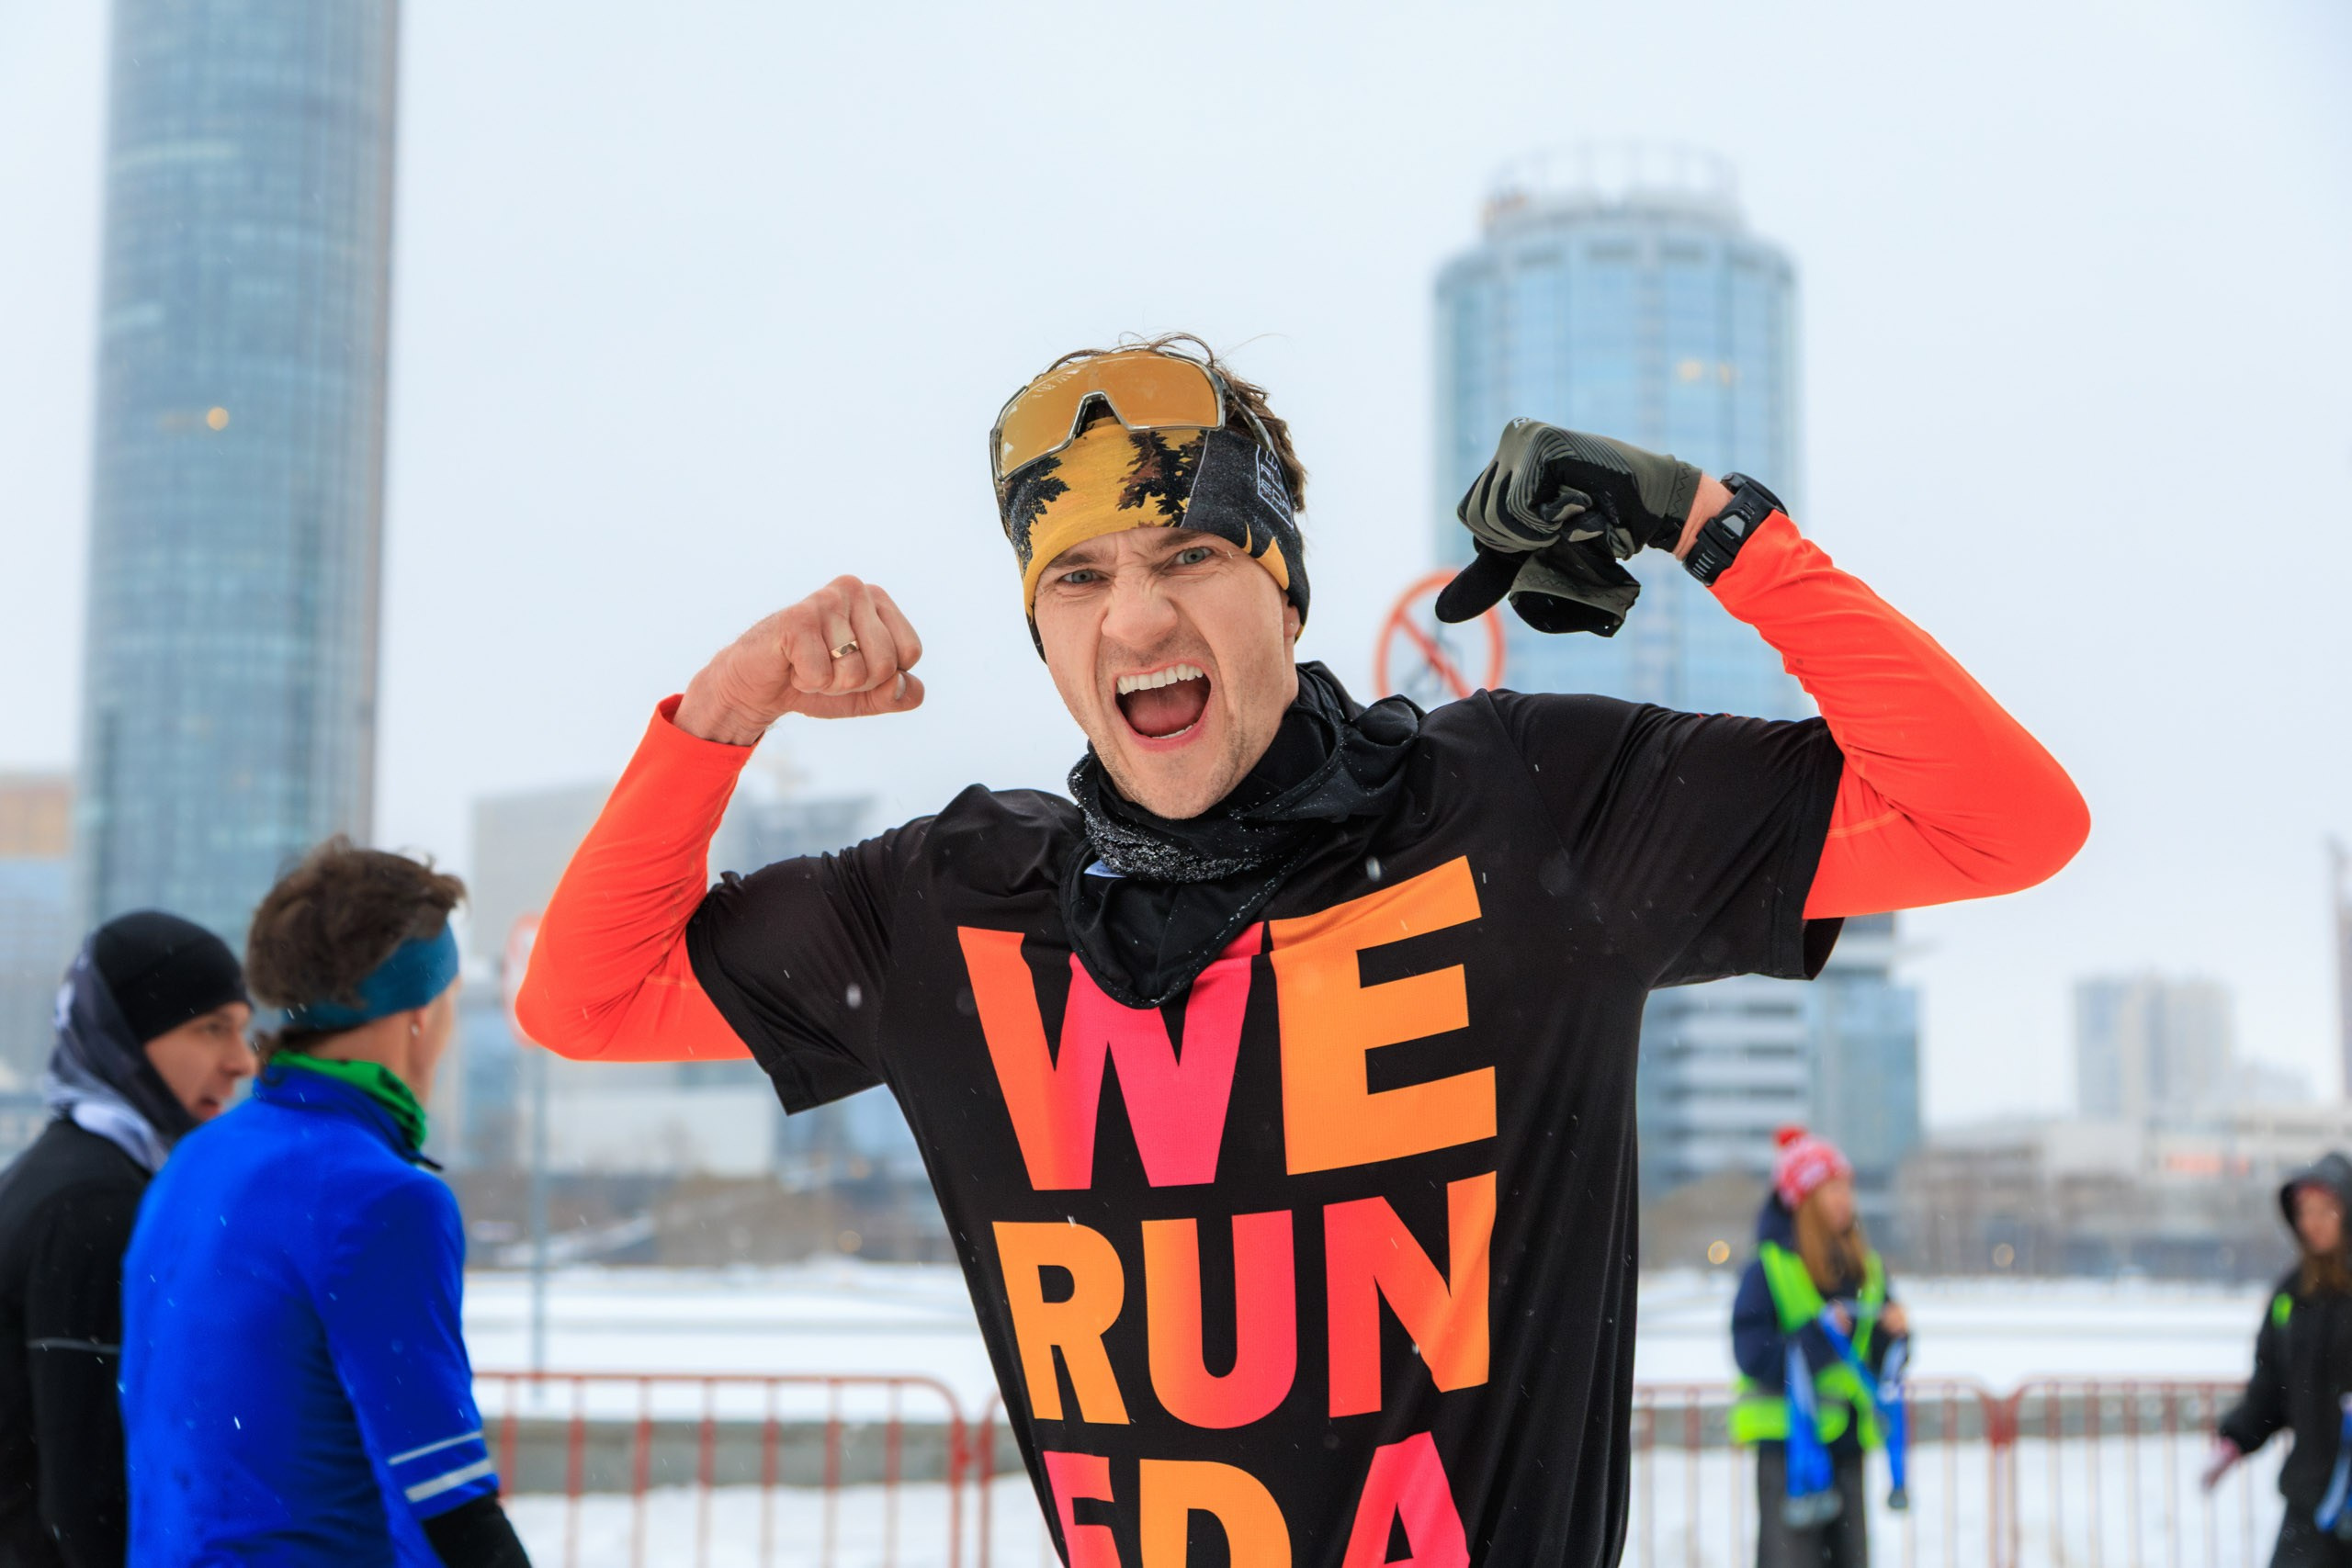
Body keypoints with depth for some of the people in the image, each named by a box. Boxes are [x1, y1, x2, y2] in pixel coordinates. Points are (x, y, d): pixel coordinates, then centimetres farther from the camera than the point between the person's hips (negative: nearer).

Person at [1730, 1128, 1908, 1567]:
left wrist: (1892, 1334, -4)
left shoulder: (1866, 1268, 12)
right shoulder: (1769, 1269, -7)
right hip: (1787, 1438, -6)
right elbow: (1752, 1354, -14)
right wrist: (1817, 1337, -22)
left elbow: (1880, 1363, 16)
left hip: (1847, 1440, 6)